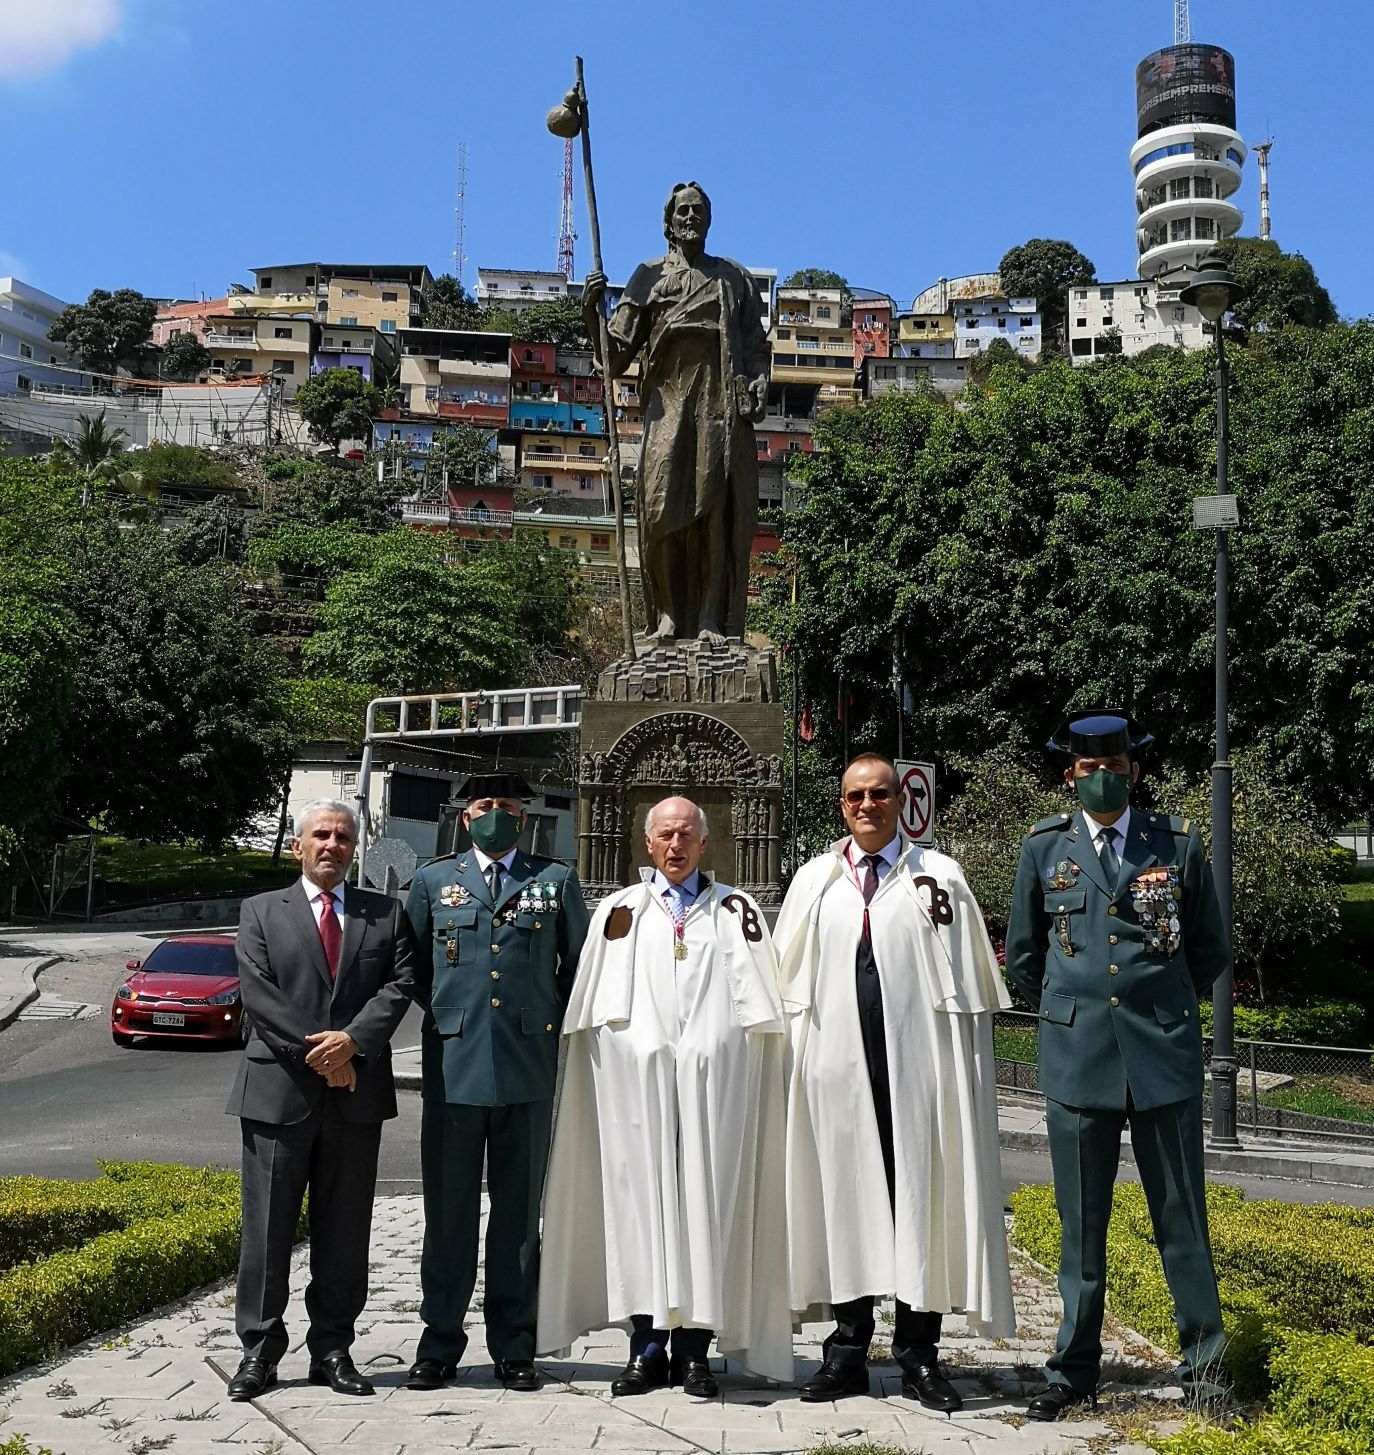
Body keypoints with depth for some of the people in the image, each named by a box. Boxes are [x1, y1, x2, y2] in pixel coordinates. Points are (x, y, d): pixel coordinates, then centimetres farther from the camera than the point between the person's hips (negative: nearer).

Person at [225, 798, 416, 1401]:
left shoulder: (385, 913, 11)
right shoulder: (260, 911, 7)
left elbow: (401, 984, -1)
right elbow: (258, 993, -5)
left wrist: (352, 1041, -16)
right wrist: (317, 1053, -13)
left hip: (356, 1091, 2)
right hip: (278, 1089, -1)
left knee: (345, 1228, 7)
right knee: (267, 1225, 3)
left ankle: (332, 1348, 17)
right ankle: (259, 1350, 13)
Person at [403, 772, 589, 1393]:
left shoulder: (556, 881, 10)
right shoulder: (433, 880, 11)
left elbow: (579, 965, 12)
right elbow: (411, 966, 16)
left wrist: (554, 1026, 6)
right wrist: (445, 1014, 8)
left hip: (528, 1068, 0)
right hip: (452, 1066, 0)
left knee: (519, 1212, 6)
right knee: (448, 1209, 5)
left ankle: (514, 1348, 15)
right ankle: (440, 1343, 15)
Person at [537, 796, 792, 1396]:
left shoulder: (737, 912, 12)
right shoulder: (617, 912, 13)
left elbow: (760, 1008, 8)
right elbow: (593, 1006, 11)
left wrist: (748, 1073, -1)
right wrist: (605, 1068, 2)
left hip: (715, 1076, 0)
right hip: (636, 1076, 1)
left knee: (706, 1200, -2)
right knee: (640, 1197, -1)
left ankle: (695, 1347, 5)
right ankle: (648, 1344, 7)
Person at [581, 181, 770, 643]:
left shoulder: (734, 278, 21)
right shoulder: (650, 276, 16)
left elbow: (756, 344, 17)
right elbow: (615, 353, 9)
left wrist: (758, 381, -3)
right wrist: (591, 313, -8)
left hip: (723, 407, 1)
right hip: (669, 403, -1)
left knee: (718, 509, -7)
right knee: (662, 507, -12)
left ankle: (713, 618, -7)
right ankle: (668, 614, -5)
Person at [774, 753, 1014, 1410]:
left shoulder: (938, 875, 6)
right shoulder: (813, 881, 12)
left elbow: (968, 977, 2)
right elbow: (790, 980, 12)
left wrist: (963, 1069, -5)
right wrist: (797, 1057, 4)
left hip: (917, 1064, -2)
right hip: (837, 1067, 2)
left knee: (921, 1203, 1)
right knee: (844, 1200, 5)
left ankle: (918, 1355, 11)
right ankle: (848, 1350, 15)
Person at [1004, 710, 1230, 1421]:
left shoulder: (1178, 843, 2)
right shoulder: (1044, 847, 4)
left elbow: (1210, 950, 13)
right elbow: (1022, 955, 15)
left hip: (1164, 1052, 0)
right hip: (1075, 1056, 1)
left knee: (1181, 1215, 8)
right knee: (1080, 1223, 7)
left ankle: (1203, 1357, 24)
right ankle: (1073, 1370, 18)